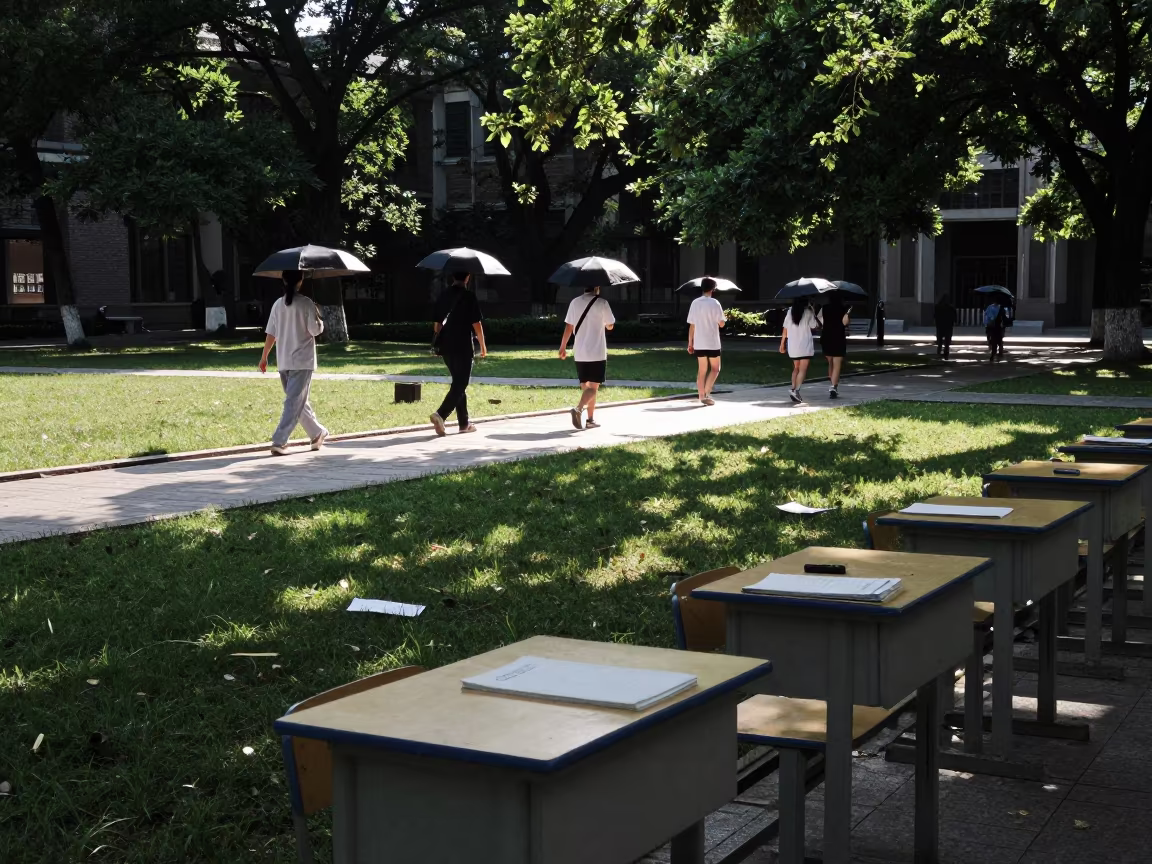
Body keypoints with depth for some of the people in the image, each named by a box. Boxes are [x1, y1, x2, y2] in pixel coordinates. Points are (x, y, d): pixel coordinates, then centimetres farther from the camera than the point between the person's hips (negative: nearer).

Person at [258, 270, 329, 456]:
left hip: (283, 362, 5)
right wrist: (319, 320, 9)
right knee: (294, 403, -6)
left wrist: (264, 357, 12)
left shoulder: (278, 304, 4)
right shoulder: (306, 304, -9)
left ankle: (317, 433, 31)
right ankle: (279, 442, -15)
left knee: (300, 400, 19)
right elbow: (315, 330, -12)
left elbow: (271, 333, 4)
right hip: (302, 361, -5)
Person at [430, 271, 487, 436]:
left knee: (458, 383, 16)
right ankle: (440, 415, -23)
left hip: (445, 346, 6)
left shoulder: (443, 296, 8)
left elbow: (437, 323, 12)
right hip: (463, 347, -6)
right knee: (460, 385, -3)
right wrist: (483, 345, 2)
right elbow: (476, 324, -9)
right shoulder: (469, 297, -10)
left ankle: (464, 423, 19)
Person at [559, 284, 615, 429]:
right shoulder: (602, 303, -6)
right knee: (593, 387, -4)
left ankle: (590, 419, 15)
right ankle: (579, 409, -28)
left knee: (586, 387, 13)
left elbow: (568, 327, 2)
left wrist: (563, 347, 9)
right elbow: (610, 326, 4)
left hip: (580, 353, 4)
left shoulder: (575, 302, 4)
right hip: (597, 353, -4)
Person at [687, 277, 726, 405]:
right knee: (715, 369, 9)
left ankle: (701, 396, 9)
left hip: (699, 343, 4)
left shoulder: (695, 303, 3)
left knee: (701, 370, 11)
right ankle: (706, 393, -5)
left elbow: (691, 325, 4)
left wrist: (690, 343, 10)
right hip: (712, 342, -4)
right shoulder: (714, 303, -10)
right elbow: (721, 324, -8)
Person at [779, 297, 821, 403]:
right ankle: (796, 390, -22)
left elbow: (785, 328, 5)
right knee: (803, 369, -6)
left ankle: (793, 389, 12)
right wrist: (813, 313, 8)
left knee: (796, 368, 18)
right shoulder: (808, 312, -7)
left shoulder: (790, 312, 5)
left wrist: (782, 343, 11)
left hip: (792, 345, 5)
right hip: (805, 345, -5)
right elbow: (814, 326, -2)